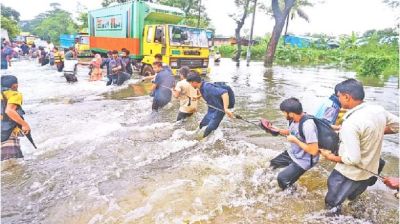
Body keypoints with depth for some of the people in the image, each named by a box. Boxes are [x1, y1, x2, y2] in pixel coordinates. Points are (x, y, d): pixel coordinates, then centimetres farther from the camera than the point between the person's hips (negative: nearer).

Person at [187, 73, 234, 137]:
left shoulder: (207, 87, -30)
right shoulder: (201, 87, -1)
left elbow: (224, 92, -40)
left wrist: (225, 108, -45)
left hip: (218, 111, -10)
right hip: (211, 111, 10)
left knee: (208, 131, -8)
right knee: (202, 126, 21)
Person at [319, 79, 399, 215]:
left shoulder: (350, 123, -33)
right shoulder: (379, 110, -9)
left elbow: (352, 159, -30)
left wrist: (332, 158, -14)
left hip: (350, 174, -7)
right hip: (372, 170, 7)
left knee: (332, 204, 16)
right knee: (352, 196, 35)